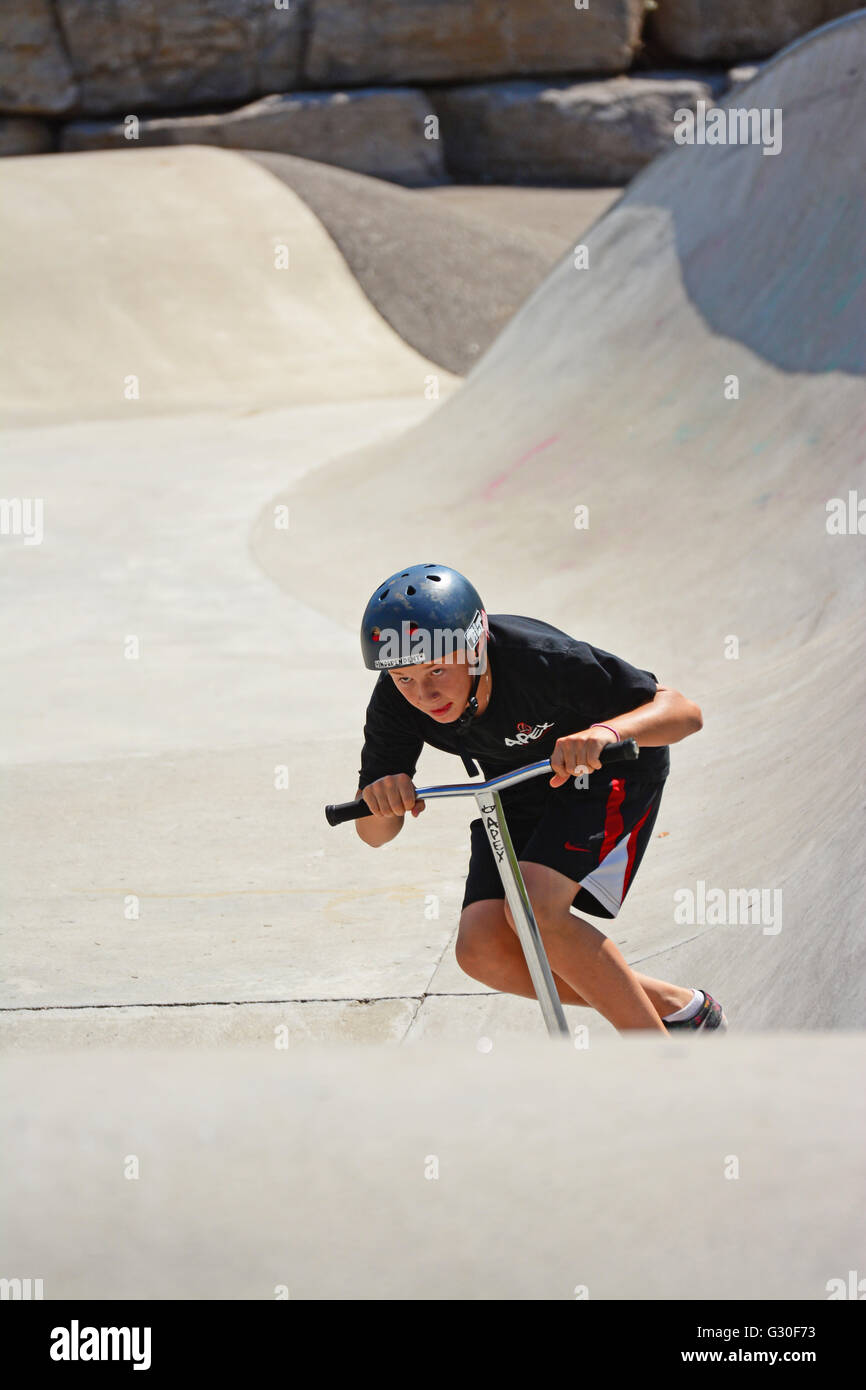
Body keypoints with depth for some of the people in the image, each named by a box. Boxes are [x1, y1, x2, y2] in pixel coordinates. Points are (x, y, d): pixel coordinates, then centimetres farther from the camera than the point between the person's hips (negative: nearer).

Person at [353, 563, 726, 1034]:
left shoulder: (539, 659, -36)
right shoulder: (396, 702, -22)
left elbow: (683, 711, -35)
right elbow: (375, 834, -15)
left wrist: (607, 731, -56)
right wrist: (380, 796, -40)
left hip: (606, 770, -6)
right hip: (519, 790, 6)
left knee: (534, 909, -29)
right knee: (483, 949, -14)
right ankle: (672, 1005, 3)